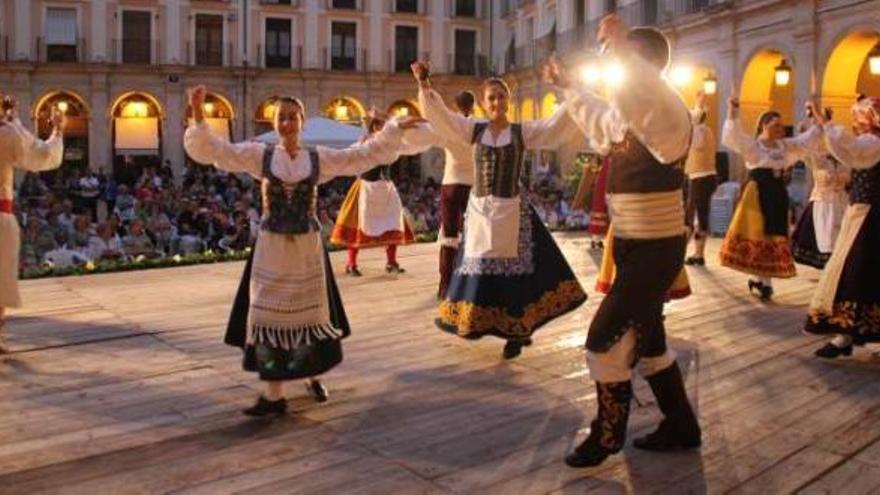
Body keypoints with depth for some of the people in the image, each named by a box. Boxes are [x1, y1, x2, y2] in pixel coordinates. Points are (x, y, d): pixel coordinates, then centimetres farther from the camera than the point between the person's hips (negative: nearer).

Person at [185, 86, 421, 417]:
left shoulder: (319, 159, 2)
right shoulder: (260, 155, 0)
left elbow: (364, 155, 5)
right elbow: (213, 150, -4)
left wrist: (394, 130, 1)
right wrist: (198, 115, -17)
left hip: (307, 247, 1)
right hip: (271, 247, -1)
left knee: (310, 313, 11)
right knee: (270, 315, 1)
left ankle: (312, 376, 33)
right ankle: (274, 395, 9)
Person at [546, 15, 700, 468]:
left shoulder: (670, 115, -18)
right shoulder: (626, 114, 9)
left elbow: (647, 95, -44)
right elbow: (600, 120, 33)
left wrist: (623, 50, -42)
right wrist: (567, 87, 35)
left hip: (656, 248, -10)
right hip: (633, 245, 10)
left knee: (605, 339, -5)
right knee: (646, 338, 18)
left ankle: (608, 434, 14)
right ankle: (680, 426, 33)